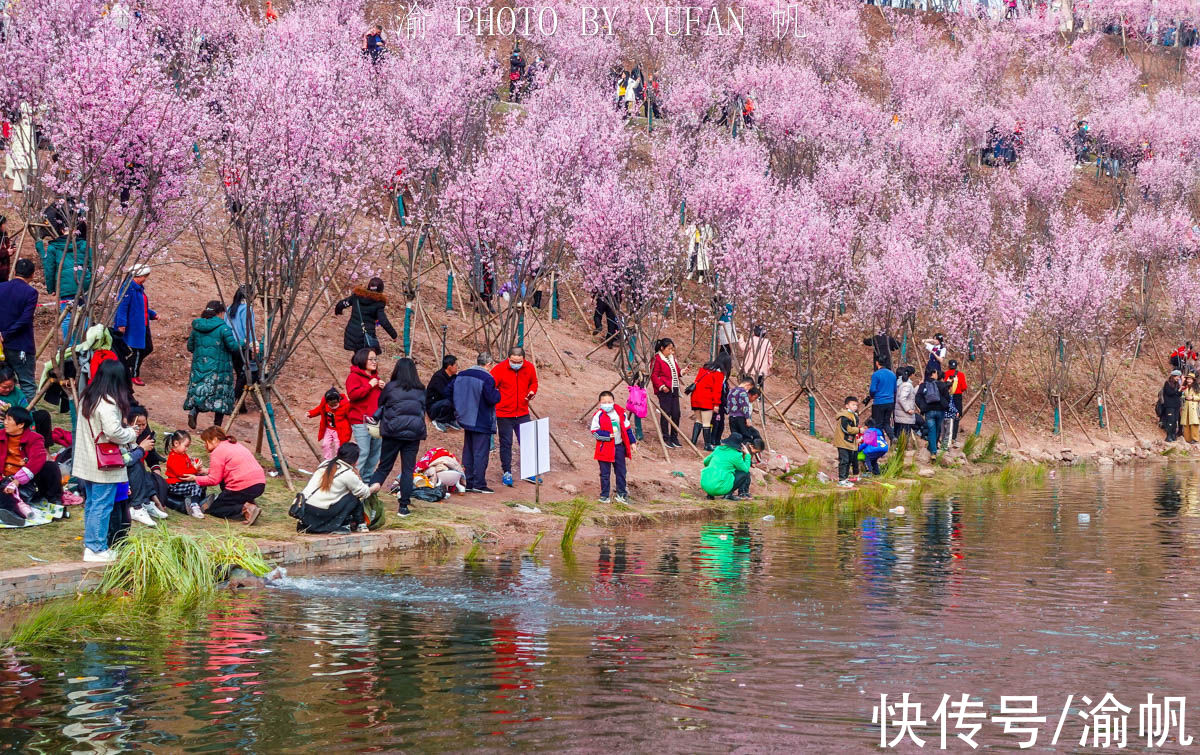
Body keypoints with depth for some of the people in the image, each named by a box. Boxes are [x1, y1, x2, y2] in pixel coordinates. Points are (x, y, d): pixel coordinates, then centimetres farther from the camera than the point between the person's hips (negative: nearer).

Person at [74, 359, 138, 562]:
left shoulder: (86, 398, 9)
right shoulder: (108, 402, -19)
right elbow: (113, 431, -25)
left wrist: (126, 431, 8)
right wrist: (131, 434, -6)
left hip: (86, 463, 9)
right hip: (104, 465, -9)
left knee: (91, 504, 17)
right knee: (102, 506, -3)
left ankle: (91, 544, 25)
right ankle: (96, 549, 0)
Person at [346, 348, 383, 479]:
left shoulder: (375, 377, 21)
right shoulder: (354, 376, -4)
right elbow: (352, 394, -19)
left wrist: (383, 389, 9)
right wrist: (369, 385, -16)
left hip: (376, 421, 8)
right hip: (361, 422, -8)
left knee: (376, 451, 10)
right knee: (363, 452, -13)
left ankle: (367, 478, 21)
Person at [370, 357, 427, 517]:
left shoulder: (390, 387, -4)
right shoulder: (421, 390, 3)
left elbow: (380, 403, 11)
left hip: (393, 432, -1)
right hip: (414, 433, 1)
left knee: (384, 466, 9)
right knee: (408, 469, 6)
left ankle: (374, 484, -21)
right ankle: (404, 505, 3)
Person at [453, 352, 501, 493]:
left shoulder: (461, 376, 6)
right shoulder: (487, 378, -17)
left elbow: (455, 396, 12)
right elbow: (492, 399, -19)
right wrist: (498, 393, 0)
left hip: (466, 420, 7)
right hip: (482, 423, -7)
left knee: (468, 452, 13)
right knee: (480, 453, -2)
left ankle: (468, 483, 15)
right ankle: (479, 484, -2)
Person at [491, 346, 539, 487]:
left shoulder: (529, 368, -2)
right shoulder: (499, 369, -13)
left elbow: (533, 383, 17)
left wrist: (532, 391, -3)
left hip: (522, 413, 3)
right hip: (504, 414, -3)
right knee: (506, 444, 4)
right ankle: (507, 473, 14)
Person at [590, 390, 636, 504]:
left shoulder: (621, 413, 1)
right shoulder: (598, 416, -10)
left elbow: (627, 429, 12)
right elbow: (594, 432, -11)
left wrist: (632, 442, 12)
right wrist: (608, 435, -21)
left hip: (619, 446, 3)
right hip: (605, 448, -3)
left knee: (621, 472, 11)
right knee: (605, 473, 3)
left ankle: (621, 494, 23)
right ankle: (604, 495, 12)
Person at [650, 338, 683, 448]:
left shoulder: (672, 358, 19)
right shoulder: (657, 359, -6)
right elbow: (653, 375, -11)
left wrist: (681, 372, 7)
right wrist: (661, 386, -20)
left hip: (674, 389, 8)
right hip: (664, 390, -8)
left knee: (676, 414, 6)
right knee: (666, 414, -5)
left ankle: (674, 437, 17)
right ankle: (666, 438, 3)